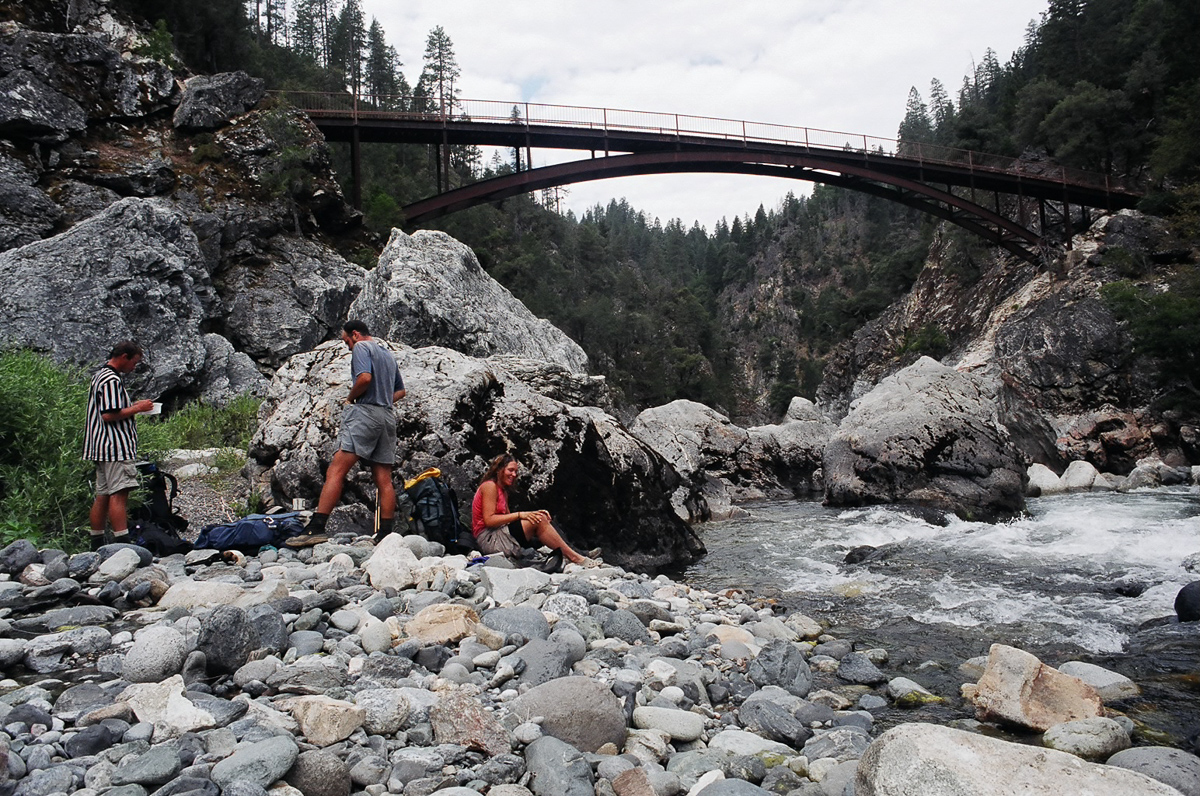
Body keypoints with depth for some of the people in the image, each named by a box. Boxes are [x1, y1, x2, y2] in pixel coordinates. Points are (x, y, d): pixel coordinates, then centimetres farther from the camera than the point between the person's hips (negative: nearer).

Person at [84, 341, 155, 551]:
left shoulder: (100, 376, 20)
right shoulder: (112, 380, -14)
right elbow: (109, 415, -21)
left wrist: (133, 408, 18)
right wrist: (137, 408, -11)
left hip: (103, 448, 11)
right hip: (116, 447, -11)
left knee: (103, 495, 11)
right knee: (119, 494, -13)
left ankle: (96, 545, 15)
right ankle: (122, 543, -15)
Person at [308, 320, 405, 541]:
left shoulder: (361, 347, 0)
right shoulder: (389, 355, 25)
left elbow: (365, 377, -18)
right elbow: (400, 391, 28)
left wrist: (351, 397, -3)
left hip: (364, 412, -8)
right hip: (387, 416, 8)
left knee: (336, 471, -12)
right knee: (384, 479, 5)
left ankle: (316, 527, -19)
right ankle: (386, 534, 3)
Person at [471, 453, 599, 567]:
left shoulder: (503, 491, 22)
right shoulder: (489, 486, -8)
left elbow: (508, 519, 9)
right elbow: (489, 520, -19)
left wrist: (533, 514, -5)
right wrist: (519, 514, -19)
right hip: (488, 538, -9)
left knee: (538, 519, -2)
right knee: (538, 521, -18)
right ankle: (574, 558, -16)